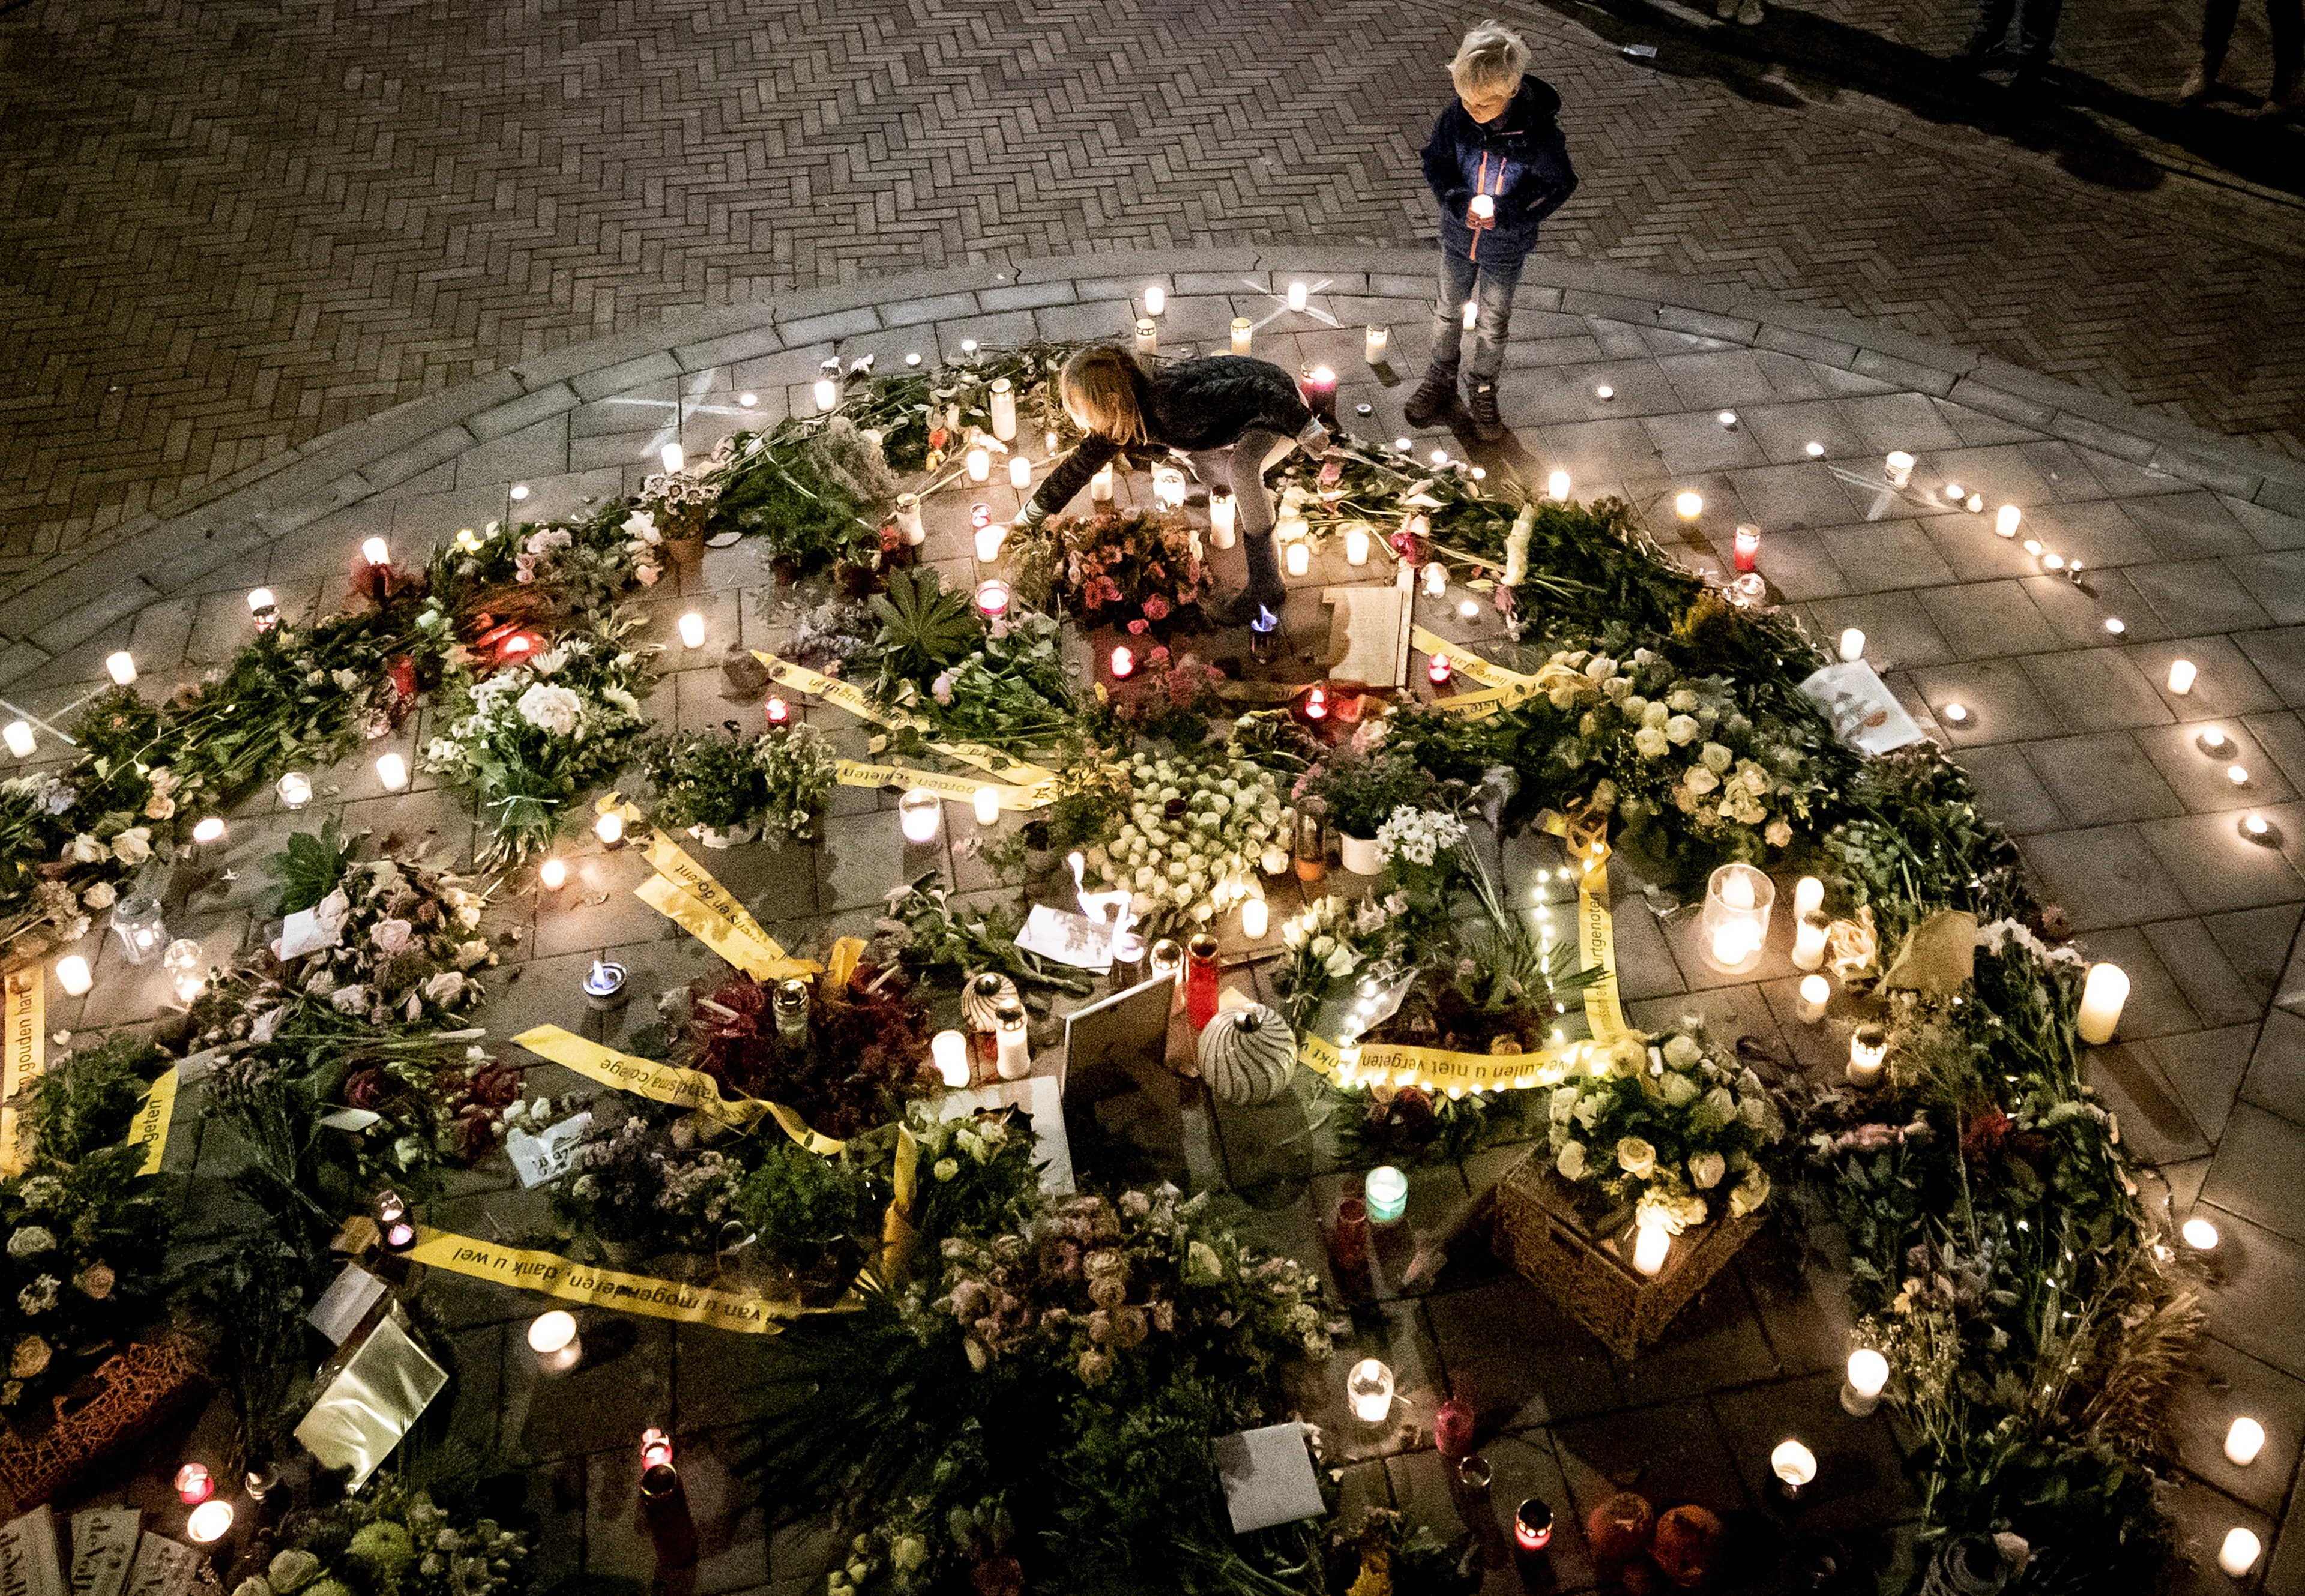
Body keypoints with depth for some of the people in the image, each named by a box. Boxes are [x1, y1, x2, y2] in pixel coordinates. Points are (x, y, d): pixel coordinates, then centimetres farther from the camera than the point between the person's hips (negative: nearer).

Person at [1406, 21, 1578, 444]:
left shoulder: (1539, 132, -27)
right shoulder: (1458, 116, -20)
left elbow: (1559, 185, -15)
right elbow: (1436, 162, -5)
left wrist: (1505, 213, -27)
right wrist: (1459, 201, -23)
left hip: (1506, 248, -2)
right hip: (1458, 237, 3)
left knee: (1492, 323, 16)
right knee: (1448, 311, 22)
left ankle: (1484, 392, 39)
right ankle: (1441, 379, 45)